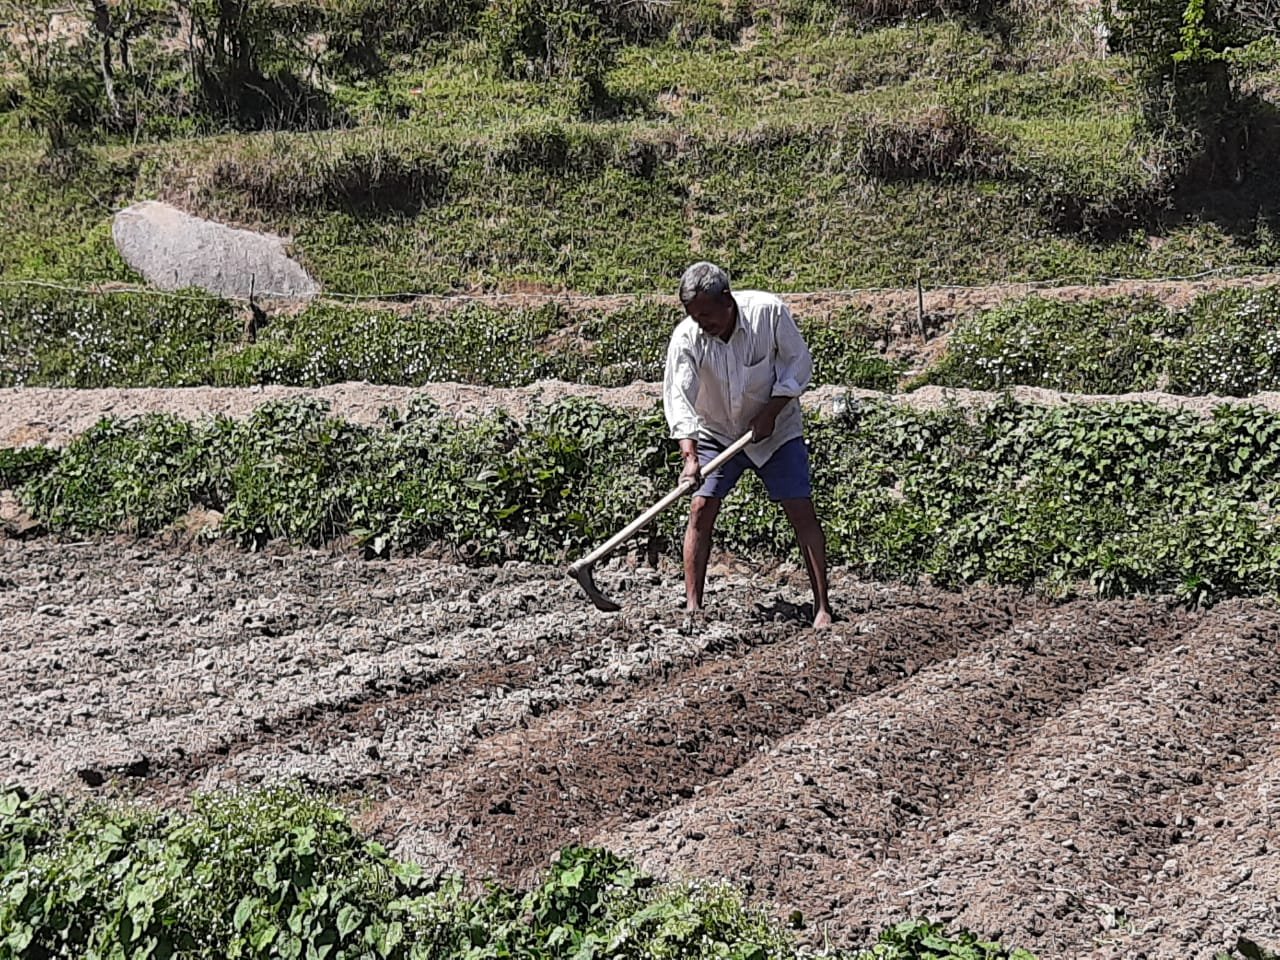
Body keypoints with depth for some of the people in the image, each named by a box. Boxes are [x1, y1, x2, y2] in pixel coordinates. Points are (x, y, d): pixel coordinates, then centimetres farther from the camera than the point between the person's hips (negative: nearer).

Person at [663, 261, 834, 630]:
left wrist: (771, 412, -20)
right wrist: (689, 455, -38)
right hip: (716, 432, 1)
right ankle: (693, 606, -3)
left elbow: (798, 362, -11)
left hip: (776, 430, -1)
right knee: (701, 509, -10)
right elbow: (678, 396, -27)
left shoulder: (769, 312, -22)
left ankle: (822, 607, -2)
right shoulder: (686, 337, -21)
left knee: (802, 512, -7)